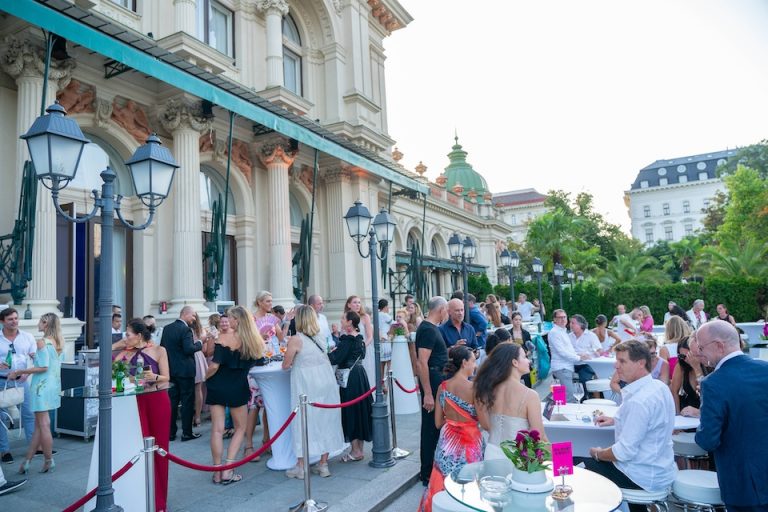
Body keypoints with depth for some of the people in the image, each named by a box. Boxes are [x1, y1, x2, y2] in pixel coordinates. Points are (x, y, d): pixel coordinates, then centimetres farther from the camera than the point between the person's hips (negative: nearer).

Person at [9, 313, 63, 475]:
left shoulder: (42, 342, -14)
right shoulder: (58, 342, 8)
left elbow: (43, 367, -18)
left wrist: (19, 372, -12)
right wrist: (27, 372, 21)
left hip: (42, 385, -8)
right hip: (53, 384, 8)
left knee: (43, 425, 1)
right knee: (39, 425, 12)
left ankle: (49, 461, 8)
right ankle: (27, 461, 18)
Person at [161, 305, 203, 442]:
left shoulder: (167, 328, 6)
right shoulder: (185, 329, -17)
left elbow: (162, 346, 11)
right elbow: (189, 349, -25)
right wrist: (199, 343, -9)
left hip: (170, 369, 7)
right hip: (185, 370, -7)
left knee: (172, 401, 13)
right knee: (187, 401, 2)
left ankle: (170, 432, 18)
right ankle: (187, 433, 6)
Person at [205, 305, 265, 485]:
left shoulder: (224, 338, -12)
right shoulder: (255, 341, -3)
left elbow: (214, 365, -18)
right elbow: (258, 361, 12)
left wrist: (206, 377, 0)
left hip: (218, 386, -1)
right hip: (238, 387, 2)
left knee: (217, 429, 5)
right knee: (240, 428, 15)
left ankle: (218, 472, 10)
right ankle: (228, 471, 8)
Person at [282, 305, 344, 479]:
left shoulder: (295, 339, -10)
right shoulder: (320, 337, 7)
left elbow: (285, 365, -5)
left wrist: (291, 363, 16)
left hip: (306, 386, -5)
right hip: (326, 381, 5)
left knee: (304, 422, 5)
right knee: (325, 420, 11)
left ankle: (301, 466, 15)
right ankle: (323, 464, 19)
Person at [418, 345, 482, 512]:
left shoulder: (442, 387, -3)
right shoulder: (473, 387, -17)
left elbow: (438, 422, 2)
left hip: (448, 442, 4)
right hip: (469, 443, -4)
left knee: (444, 485, 18)